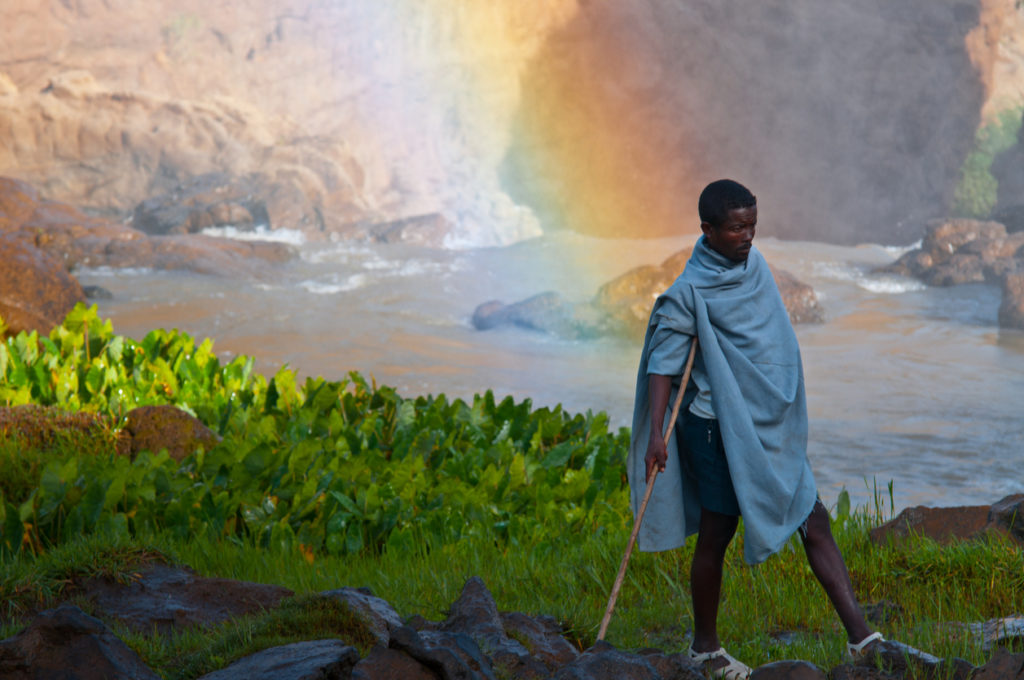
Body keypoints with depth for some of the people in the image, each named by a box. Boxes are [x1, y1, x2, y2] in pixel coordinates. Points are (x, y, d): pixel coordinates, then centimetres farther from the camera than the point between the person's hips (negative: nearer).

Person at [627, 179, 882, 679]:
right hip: (720, 427, -7)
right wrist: (656, 434, -24)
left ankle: (860, 637, -1)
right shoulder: (690, 292, -14)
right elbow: (663, 362, -15)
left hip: (772, 426, 7)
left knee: (814, 523, 1)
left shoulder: (753, 264, 8)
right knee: (715, 536, 4)